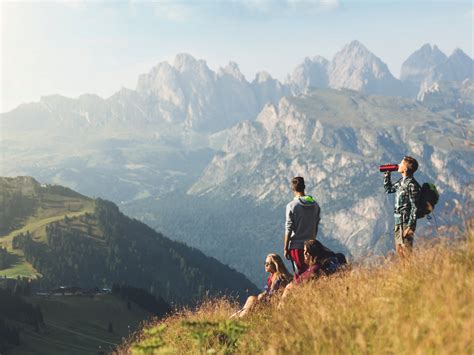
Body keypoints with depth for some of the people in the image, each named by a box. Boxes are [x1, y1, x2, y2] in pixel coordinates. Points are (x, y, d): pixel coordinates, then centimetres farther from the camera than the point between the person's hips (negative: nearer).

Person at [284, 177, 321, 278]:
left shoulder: (291, 206, -10)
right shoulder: (315, 205, 5)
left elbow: (288, 229, -9)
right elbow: (316, 227, 12)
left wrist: (285, 248, -2)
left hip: (297, 246, -4)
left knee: (299, 275, 0)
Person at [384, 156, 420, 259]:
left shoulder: (411, 184, -15)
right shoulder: (401, 182, 11)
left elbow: (414, 207, -18)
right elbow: (388, 189, 30)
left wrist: (410, 226, -21)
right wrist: (387, 174, 19)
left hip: (406, 222, -9)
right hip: (398, 222, 9)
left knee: (406, 250, -7)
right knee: (399, 249, 13)